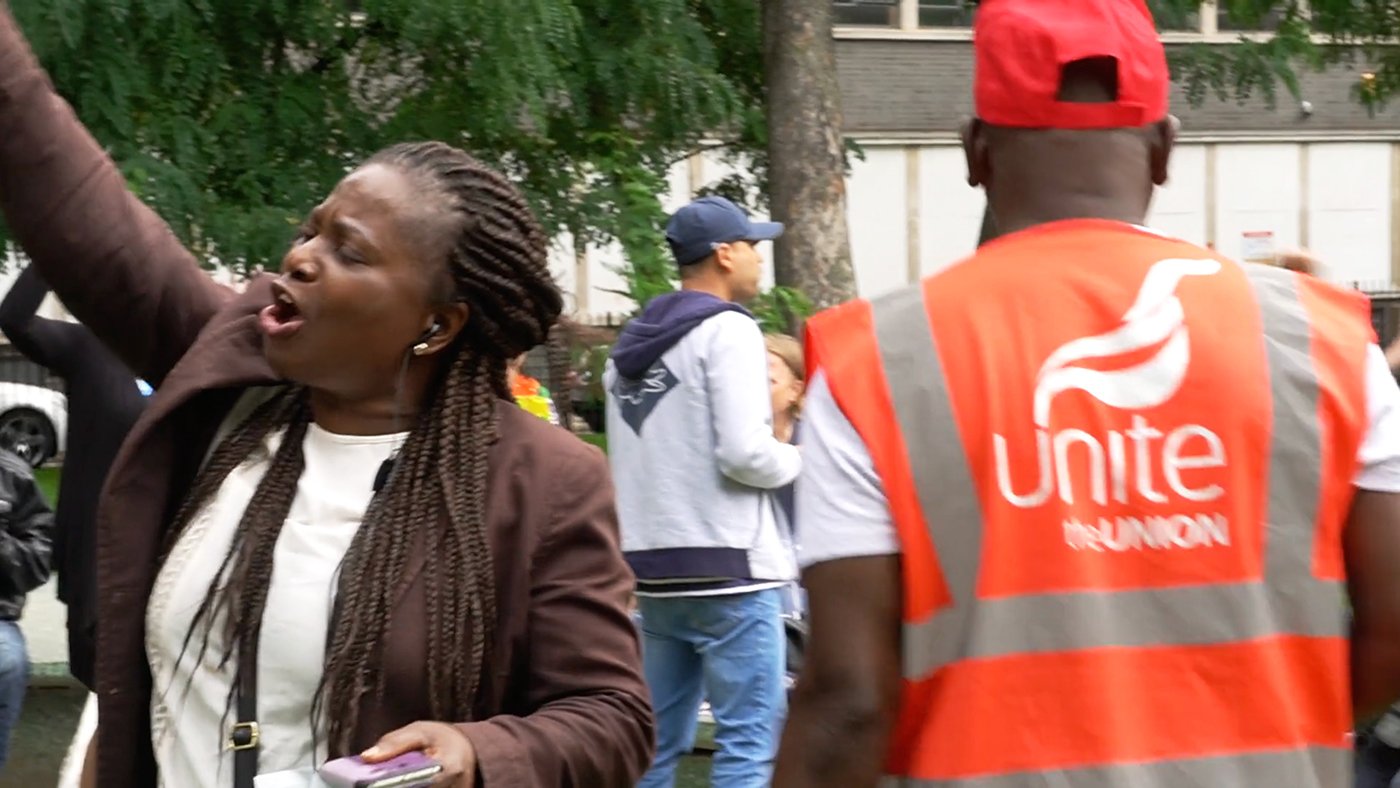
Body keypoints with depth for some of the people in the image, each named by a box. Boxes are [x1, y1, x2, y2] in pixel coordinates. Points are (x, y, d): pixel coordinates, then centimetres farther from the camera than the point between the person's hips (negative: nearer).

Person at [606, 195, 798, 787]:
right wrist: (796, 460, 1)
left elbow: (645, 457, 16)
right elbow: (745, 453, -16)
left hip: (655, 570, 8)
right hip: (728, 566, -8)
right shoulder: (727, 330, -9)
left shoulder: (632, 347, 16)